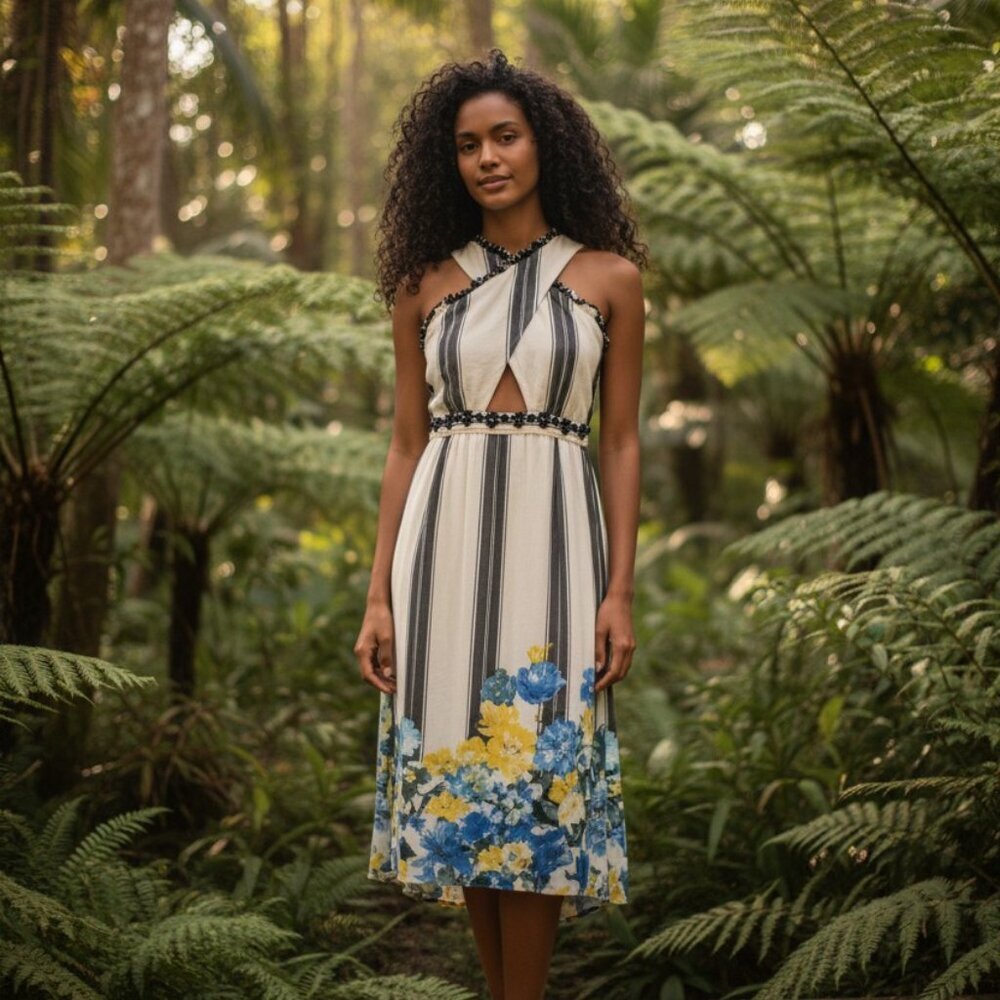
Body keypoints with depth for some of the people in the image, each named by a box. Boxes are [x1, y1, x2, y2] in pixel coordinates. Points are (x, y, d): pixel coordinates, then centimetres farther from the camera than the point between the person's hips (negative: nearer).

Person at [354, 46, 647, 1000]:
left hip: (552, 545, -2)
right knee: (455, 765, 4)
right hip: (443, 544, 2)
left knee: (537, 781, -3)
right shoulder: (424, 283, 8)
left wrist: (620, 590, -4)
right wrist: (379, 595, 2)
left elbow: (622, 444, 4)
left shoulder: (610, 277, 4)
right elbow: (405, 445, 8)